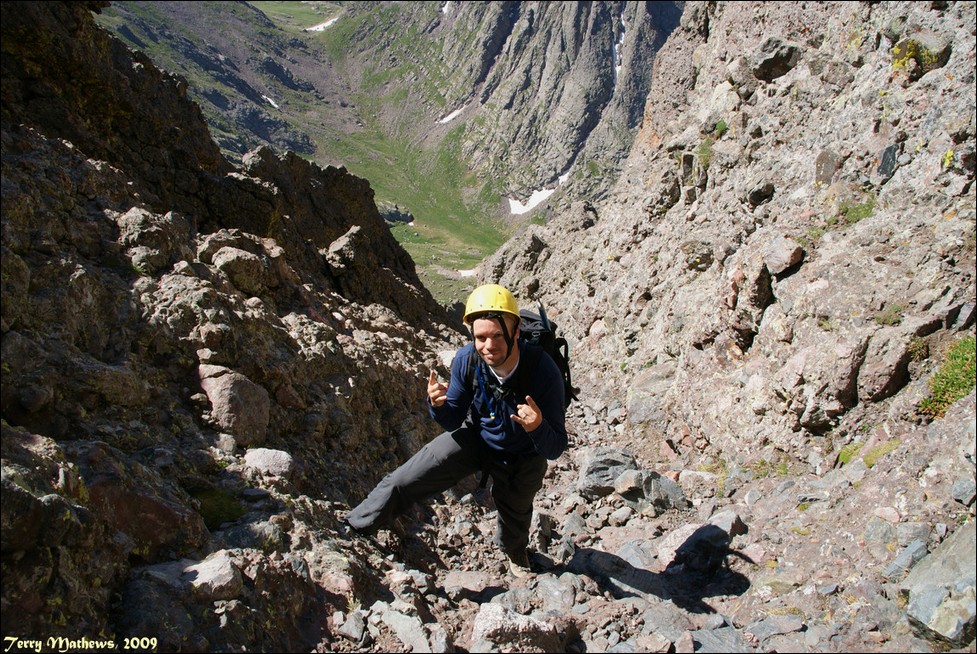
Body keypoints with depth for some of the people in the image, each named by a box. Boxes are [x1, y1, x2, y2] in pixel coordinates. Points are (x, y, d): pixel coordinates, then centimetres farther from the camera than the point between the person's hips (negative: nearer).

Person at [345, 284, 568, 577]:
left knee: (515, 517, 27)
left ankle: (515, 553, 62)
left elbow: (555, 449, -31)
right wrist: (438, 405, -35)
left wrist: (538, 428, -53)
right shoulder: (466, 360, -28)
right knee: (404, 480, -12)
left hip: (523, 456, -1)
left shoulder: (543, 370, -38)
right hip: (477, 436, 1)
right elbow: (453, 423, -12)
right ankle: (352, 528, 11)